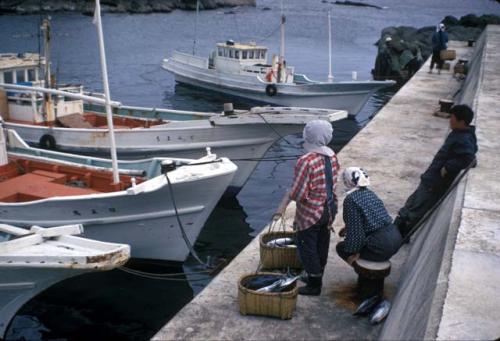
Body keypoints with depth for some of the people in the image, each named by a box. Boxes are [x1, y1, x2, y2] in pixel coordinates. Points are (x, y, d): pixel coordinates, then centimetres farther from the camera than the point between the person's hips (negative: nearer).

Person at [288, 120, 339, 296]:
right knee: (322, 245, 21)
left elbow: (298, 194, -25)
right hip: (329, 209, 8)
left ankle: (314, 284, 18)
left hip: (310, 214, -8)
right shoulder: (332, 156, -2)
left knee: (307, 247, 9)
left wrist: (289, 195, -5)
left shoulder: (306, 162, -26)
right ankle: (317, 276, 38)